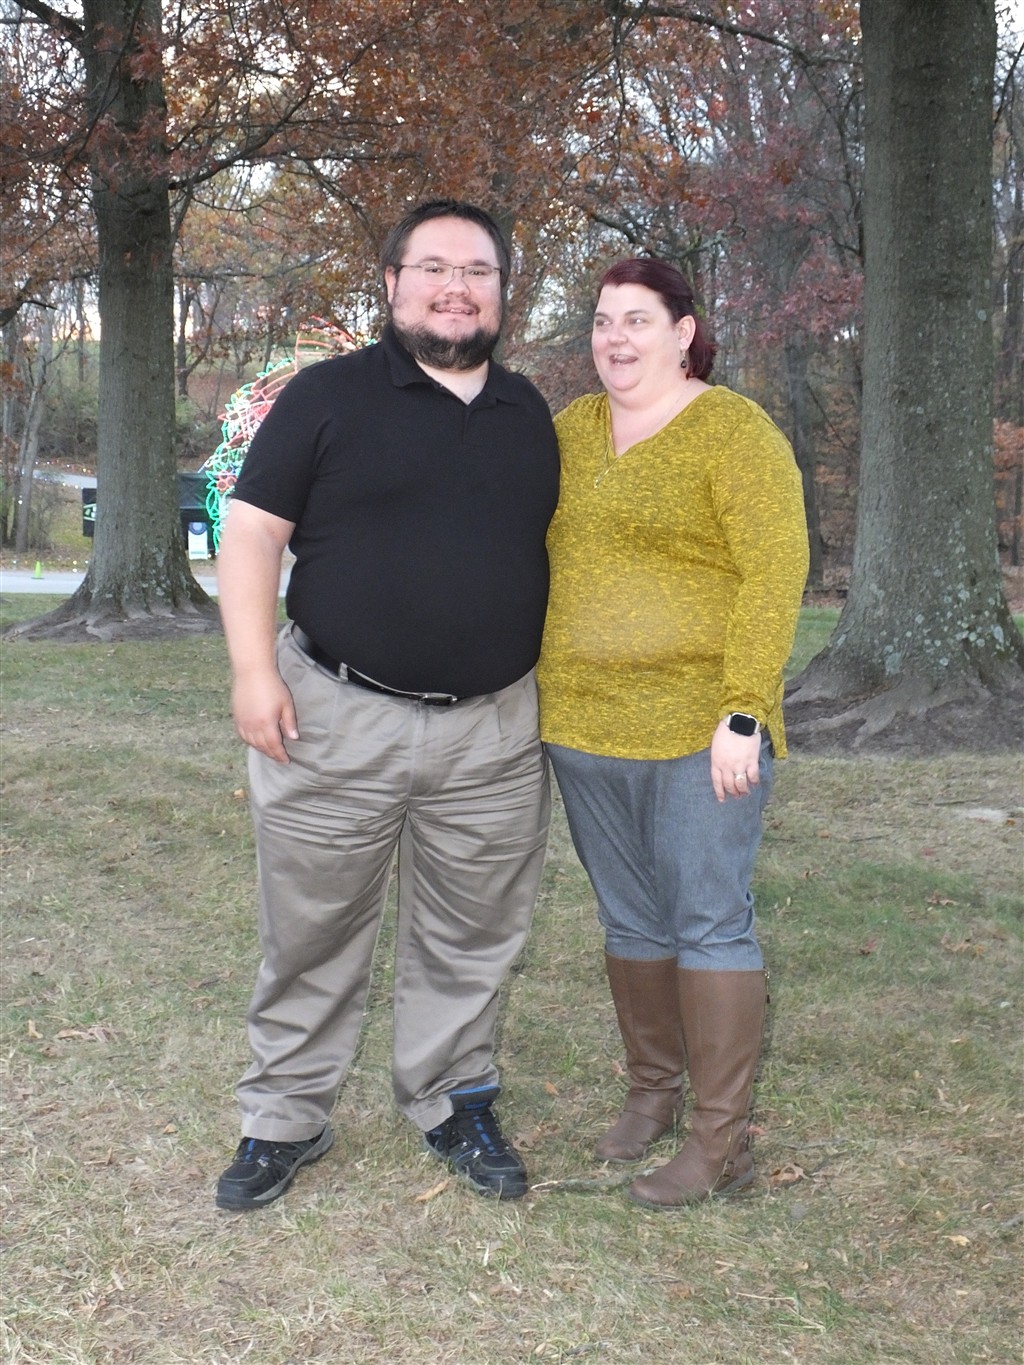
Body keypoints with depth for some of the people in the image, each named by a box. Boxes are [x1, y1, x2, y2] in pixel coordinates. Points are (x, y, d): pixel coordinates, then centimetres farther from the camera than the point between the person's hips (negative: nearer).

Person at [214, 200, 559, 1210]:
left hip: (493, 730, 3)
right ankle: (284, 1120, 22)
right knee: (310, 937, 7)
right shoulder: (328, 396, -1)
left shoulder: (529, 414, 13)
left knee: (468, 940, 12)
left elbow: (549, 547, 21)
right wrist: (253, 671, -12)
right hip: (336, 720, -3)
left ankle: (454, 1106, 30)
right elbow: (253, 532, -3)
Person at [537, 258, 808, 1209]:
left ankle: (721, 1141, 6)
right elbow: (536, 559, 20)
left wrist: (743, 713, -18)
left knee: (710, 921, -1)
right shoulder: (569, 430, 12)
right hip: (584, 725, 6)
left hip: (699, 727, -6)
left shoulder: (734, 432, -6)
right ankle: (652, 1089, 29)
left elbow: (774, 575, -12)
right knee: (630, 919, 14)